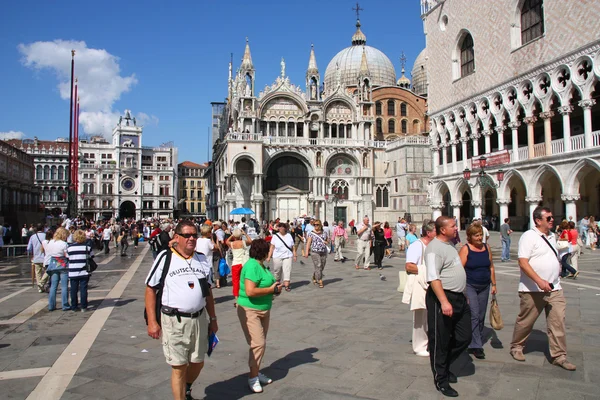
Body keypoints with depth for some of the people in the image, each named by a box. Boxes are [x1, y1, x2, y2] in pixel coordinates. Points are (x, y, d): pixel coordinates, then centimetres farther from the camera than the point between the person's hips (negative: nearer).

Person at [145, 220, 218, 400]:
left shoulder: (202, 259, 8)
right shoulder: (165, 257, -6)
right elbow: (150, 289, -4)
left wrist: (213, 319, 14)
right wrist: (152, 321, -9)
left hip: (199, 319, 5)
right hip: (174, 320, -5)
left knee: (198, 362, 16)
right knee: (179, 367, 4)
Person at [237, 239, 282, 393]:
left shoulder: (260, 265, 6)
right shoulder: (252, 266, -22)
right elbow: (250, 291, -31)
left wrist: (274, 287, 3)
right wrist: (272, 289, -21)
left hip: (264, 310, 9)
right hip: (250, 311, -9)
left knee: (260, 343, 15)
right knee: (258, 344, -11)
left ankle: (256, 372, 28)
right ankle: (253, 377, 4)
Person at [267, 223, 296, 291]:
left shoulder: (289, 236, 7)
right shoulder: (275, 236, 2)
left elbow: (293, 247, 10)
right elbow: (272, 247, 0)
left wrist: (294, 255, 6)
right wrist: (269, 256, -4)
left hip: (287, 256, 0)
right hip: (277, 257, 0)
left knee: (287, 271, -11)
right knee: (277, 271, 10)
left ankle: (286, 286, -13)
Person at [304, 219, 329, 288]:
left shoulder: (324, 233, 8)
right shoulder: (311, 233, -2)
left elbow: (328, 240, 20)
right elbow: (308, 243, -7)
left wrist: (326, 242, -4)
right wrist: (306, 252, -17)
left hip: (323, 252, 4)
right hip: (315, 252, -4)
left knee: (322, 267, 10)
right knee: (318, 267, -11)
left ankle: (314, 278, 33)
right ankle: (320, 282, -7)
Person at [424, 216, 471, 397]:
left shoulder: (449, 244, 14)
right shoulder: (434, 248, -17)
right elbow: (433, 278, -24)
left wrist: (463, 295, 25)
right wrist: (444, 302, -29)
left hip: (459, 298, 10)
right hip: (442, 298, -10)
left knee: (464, 337, 14)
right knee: (440, 341, 4)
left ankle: (445, 365, 35)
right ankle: (441, 379, 19)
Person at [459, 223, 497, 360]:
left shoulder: (486, 248, 6)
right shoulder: (465, 249, -10)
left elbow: (491, 267, 14)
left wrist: (493, 284, 12)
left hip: (484, 287, 6)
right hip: (469, 286, -5)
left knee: (481, 316, 12)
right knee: (474, 315, -10)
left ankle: (477, 342, 27)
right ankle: (475, 346, -4)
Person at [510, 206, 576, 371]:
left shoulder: (551, 236, 12)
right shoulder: (529, 236, -13)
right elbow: (523, 263, -21)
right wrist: (539, 281, -28)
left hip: (554, 288, 7)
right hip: (533, 289, -7)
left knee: (558, 321, 4)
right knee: (525, 321, 7)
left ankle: (559, 355, 14)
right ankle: (516, 347, 26)